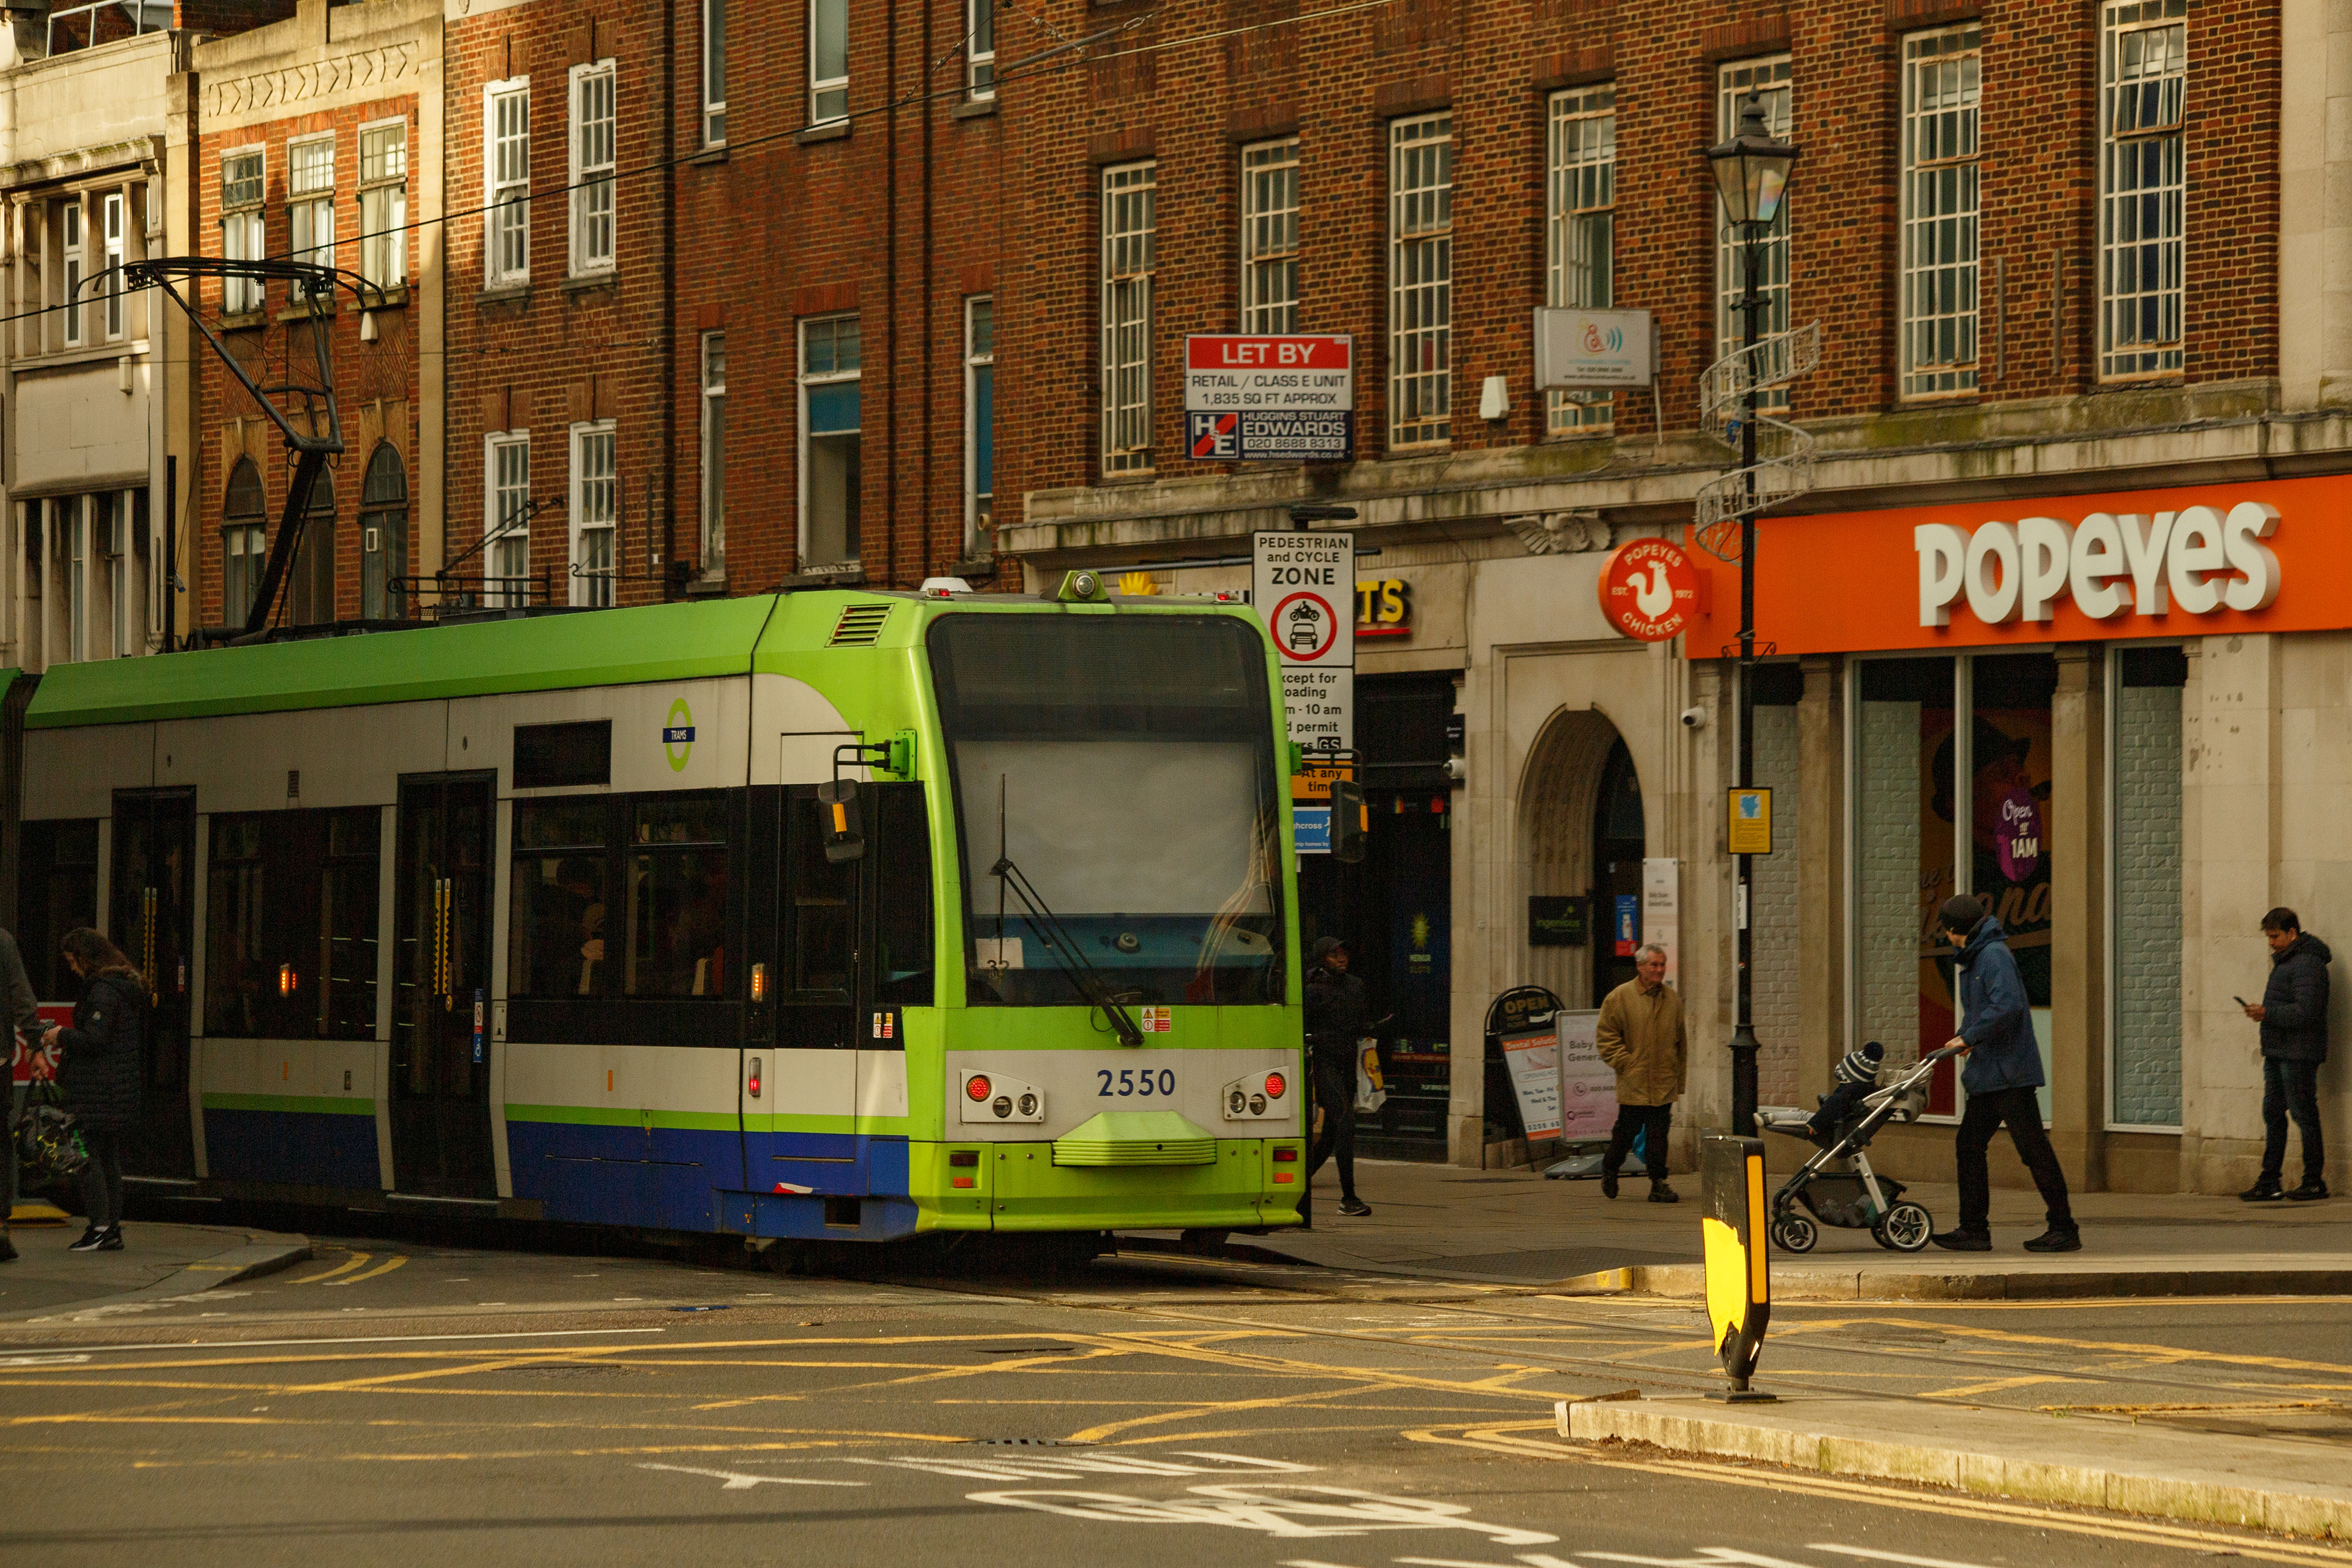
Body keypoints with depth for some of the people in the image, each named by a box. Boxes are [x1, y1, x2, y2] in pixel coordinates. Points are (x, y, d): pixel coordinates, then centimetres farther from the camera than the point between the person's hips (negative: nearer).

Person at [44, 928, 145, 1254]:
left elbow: (94, 1038, -20)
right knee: (110, 1158, 12)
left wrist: (62, 1035, -5)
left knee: (89, 1156, -7)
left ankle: (100, 1227, -8)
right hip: (120, 1089, 10)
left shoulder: (103, 990, -15)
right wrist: (67, 1036, 19)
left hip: (98, 1090, -10)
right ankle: (113, 1230, 13)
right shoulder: (127, 987, 16)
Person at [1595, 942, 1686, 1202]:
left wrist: (1679, 1078, 14)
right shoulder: (1620, 997, -2)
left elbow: (1681, 1040, 19)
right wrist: (1624, 1062, -9)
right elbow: (1605, 1035, 0)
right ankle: (1610, 1169, 28)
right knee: (1627, 1130, 4)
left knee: (1658, 1135, -1)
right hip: (1633, 1084, -3)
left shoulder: (1672, 1000, 12)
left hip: (1664, 1083, 3)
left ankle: (1658, 1185, 1)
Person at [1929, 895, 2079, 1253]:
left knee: (2033, 1149, -7)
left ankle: (2065, 1229, -4)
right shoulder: (1976, 958, 18)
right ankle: (1974, 1229, 13)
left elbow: (2008, 1006, -26)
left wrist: (1969, 1037, -19)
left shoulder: (1994, 956, -14)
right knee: (1969, 1146, 10)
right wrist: (1963, 1039, 7)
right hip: (1988, 1075, 11)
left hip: (2010, 1073, -11)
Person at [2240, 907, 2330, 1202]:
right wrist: (2263, 1012, 8)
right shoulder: (2285, 961, 19)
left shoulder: (2307, 964, -14)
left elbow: (2305, 1010, -22)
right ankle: (2269, 1183, 10)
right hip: (2278, 1052, 10)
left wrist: (2268, 1013, -18)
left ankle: (2314, 1181, 2)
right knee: (2273, 1113, 8)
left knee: (2304, 1115, -4)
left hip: (2298, 1054, -10)